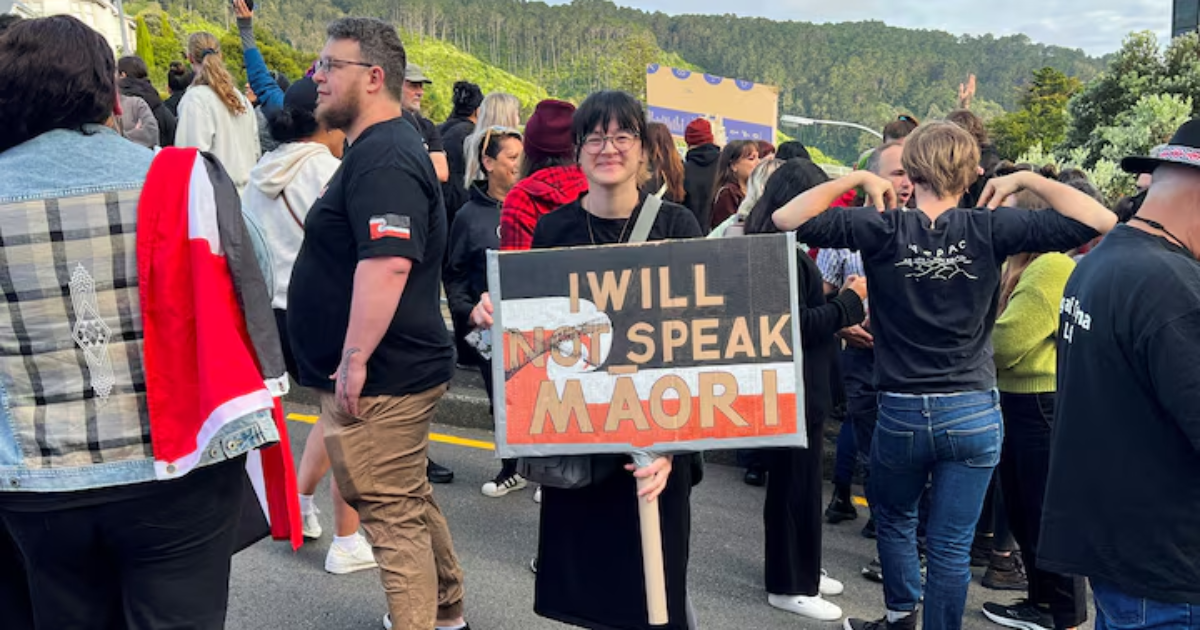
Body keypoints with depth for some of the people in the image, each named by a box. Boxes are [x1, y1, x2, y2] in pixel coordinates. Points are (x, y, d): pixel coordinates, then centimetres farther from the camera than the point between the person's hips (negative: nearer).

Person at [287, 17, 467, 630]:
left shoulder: (383, 159, -18)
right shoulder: (379, 149, 16)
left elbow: (386, 264, -30)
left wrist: (354, 360, -26)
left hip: (380, 378, -11)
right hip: (395, 372, 11)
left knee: (392, 513, -1)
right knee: (409, 499, 22)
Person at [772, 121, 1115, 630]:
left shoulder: (882, 228, -10)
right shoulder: (989, 229, -8)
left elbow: (786, 218, -12)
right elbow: (1100, 221, -7)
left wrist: (855, 179, -2)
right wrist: (1026, 179, 2)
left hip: (901, 411, 0)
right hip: (974, 413, 0)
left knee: (893, 517, 27)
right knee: (951, 546, 10)